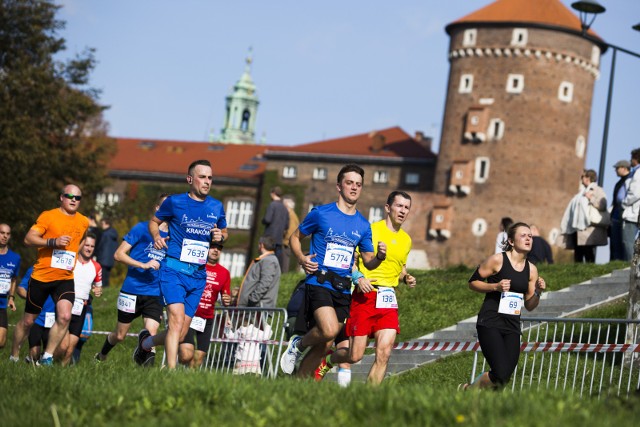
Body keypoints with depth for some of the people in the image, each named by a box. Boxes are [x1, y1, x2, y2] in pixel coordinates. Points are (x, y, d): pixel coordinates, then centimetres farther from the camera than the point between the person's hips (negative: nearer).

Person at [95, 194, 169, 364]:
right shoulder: (142, 228, -5)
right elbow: (118, 254, -7)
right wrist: (143, 265, -18)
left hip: (155, 294, 3)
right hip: (132, 291, -2)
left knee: (151, 332, -19)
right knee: (120, 335, 12)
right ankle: (101, 357, 39)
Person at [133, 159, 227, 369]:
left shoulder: (217, 207, 10)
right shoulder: (174, 202, -1)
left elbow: (224, 231, 25)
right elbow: (154, 221, 13)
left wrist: (220, 237, 1)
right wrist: (157, 237, -8)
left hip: (198, 275, 4)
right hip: (174, 269, -4)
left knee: (180, 335, 5)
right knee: (177, 319, -23)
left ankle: (146, 342, 34)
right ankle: (171, 370, -20)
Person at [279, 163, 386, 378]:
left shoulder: (363, 225, 12)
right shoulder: (320, 213, 0)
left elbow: (368, 262, 17)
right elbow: (295, 237, 11)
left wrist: (379, 256, -6)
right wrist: (302, 258, -8)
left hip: (343, 289, 5)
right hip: (319, 283, -5)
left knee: (324, 345, 4)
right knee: (329, 330, -26)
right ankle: (298, 345, 2)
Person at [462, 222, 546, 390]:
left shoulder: (531, 269, 10)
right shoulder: (497, 260, -6)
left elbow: (529, 306, 15)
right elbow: (472, 282, 0)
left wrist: (538, 292, -5)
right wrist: (495, 286, -15)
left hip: (512, 327, 6)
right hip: (490, 324, -6)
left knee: (505, 376, -3)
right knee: (501, 374, -19)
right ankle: (469, 390, 8)